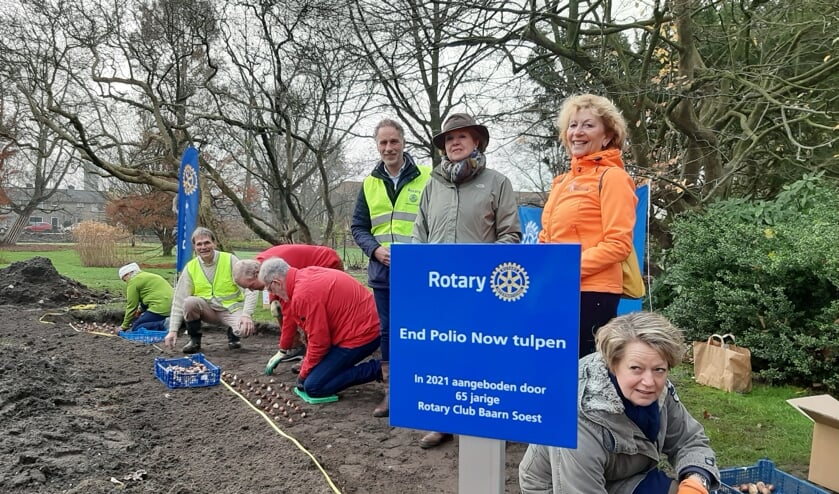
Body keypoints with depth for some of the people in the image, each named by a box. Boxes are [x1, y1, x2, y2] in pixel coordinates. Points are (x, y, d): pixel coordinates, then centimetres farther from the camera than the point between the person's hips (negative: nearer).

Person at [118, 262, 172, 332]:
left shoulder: (133, 281, -1)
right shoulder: (147, 276, 27)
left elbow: (131, 306, 1)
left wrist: (124, 326, 11)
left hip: (160, 308, -10)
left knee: (136, 328, -3)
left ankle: (163, 325, -20)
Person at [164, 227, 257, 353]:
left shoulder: (230, 260, -9)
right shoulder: (190, 267, -2)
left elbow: (250, 289, -13)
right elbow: (179, 300, -2)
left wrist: (246, 315, -28)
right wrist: (173, 330, -10)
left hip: (231, 309, -2)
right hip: (208, 310, 2)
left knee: (245, 329, -32)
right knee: (189, 301, -28)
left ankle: (233, 334, 7)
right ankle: (195, 341, -4)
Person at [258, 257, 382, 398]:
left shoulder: (304, 294, -22)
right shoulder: (307, 274, 7)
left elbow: (319, 341, -16)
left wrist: (304, 373, 0)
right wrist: (307, 364, 19)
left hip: (361, 335, -9)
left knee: (313, 387, -4)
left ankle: (373, 369, -4)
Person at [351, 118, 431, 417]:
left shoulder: (427, 178, -2)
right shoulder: (369, 184, 10)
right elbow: (358, 226, 12)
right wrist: (375, 249, -6)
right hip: (382, 271, 4)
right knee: (387, 332, 11)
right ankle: (392, 391, 23)